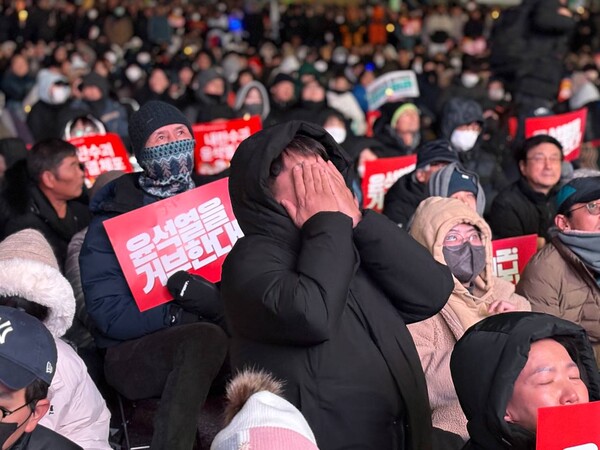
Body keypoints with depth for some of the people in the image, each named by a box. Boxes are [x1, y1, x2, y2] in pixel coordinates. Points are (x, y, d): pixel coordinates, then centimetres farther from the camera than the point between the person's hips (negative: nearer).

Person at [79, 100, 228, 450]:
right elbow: (109, 312, -11)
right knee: (207, 338, -35)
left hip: (199, 340, 4)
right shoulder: (115, 216, -4)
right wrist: (182, 315, -18)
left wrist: (217, 299, -16)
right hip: (133, 352, -4)